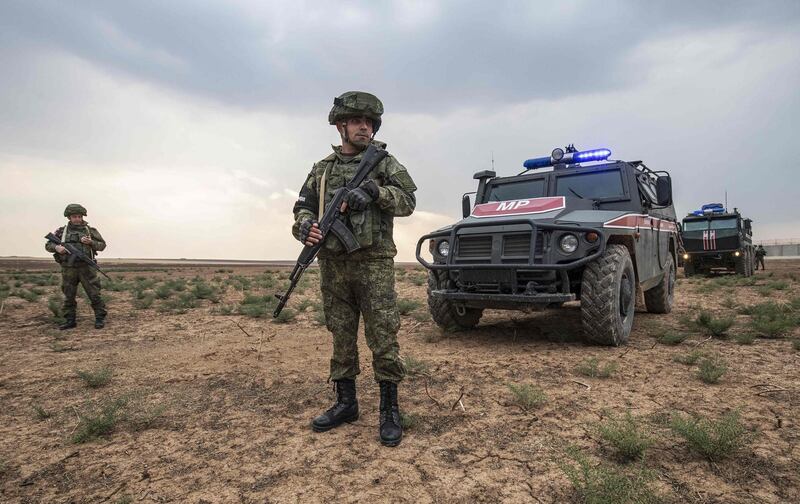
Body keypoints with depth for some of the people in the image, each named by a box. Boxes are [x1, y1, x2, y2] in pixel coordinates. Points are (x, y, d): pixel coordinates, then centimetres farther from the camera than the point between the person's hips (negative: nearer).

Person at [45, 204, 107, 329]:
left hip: (86, 267, -2)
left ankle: (100, 318, 3)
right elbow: (48, 245, 12)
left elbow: (102, 245, 5)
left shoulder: (90, 230, 5)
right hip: (68, 269, 2)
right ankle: (70, 320, 17)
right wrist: (57, 247, -10)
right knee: (68, 296, 8)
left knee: (94, 294, -4)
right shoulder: (62, 231, 9)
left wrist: (91, 242, -14)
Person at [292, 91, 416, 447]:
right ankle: (345, 403, 25)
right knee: (341, 337, 11)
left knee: (383, 337, -3)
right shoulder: (322, 169, 14)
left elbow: (408, 201, -3)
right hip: (333, 264, 4)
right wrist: (305, 225, -11)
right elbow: (303, 206, 12)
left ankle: (389, 409, 9)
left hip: (373, 262, -3)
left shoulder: (384, 161, 5)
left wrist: (374, 191, -20)